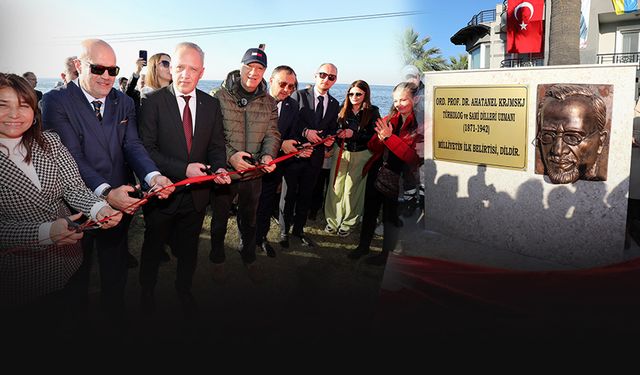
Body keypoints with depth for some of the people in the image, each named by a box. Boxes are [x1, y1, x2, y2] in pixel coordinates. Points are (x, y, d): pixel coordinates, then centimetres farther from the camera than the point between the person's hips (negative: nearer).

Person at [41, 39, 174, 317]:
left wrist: (153, 176, -27)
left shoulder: (124, 102, 4)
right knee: (77, 272, 17)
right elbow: (72, 156, -21)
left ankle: (115, 315, 41)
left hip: (121, 200, 4)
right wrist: (105, 191, -35)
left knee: (116, 269, 20)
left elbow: (133, 145, -6)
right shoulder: (56, 101, -12)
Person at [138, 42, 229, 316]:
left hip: (196, 193, 3)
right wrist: (183, 169, -26)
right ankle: (147, 291, 43)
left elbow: (216, 145, 5)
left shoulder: (211, 104, 0)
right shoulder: (154, 102, -13)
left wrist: (219, 168, -16)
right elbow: (146, 148, -18)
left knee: (189, 249, 22)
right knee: (153, 247, 19)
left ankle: (184, 290, 45)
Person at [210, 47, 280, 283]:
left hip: (254, 173, 3)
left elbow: (272, 134, 1)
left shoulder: (269, 103, 2)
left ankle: (249, 258, 41)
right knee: (219, 219, 16)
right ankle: (217, 259, 38)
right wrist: (230, 156, -25)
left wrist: (268, 155, -19)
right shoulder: (220, 97, -10)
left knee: (249, 220, 20)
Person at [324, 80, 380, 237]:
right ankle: (333, 220, 15)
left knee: (352, 190, 0)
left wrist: (354, 134, -19)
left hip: (361, 154, -3)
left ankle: (348, 223, 15)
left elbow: (374, 136, -9)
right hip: (341, 152, 3)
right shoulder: (343, 110, 7)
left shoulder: (372, 112, -3)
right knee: (335, 187, 0)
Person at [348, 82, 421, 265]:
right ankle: (363, 245, 37)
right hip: (377, 172, 6)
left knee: (391, 215, 9)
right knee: (369, 210, 18)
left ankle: (386, 253, 28)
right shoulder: (389, 119, 4)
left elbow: (414, 156, -22)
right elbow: (373, 148, 6)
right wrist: (380, 137, -16)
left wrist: (389, 137, -25)